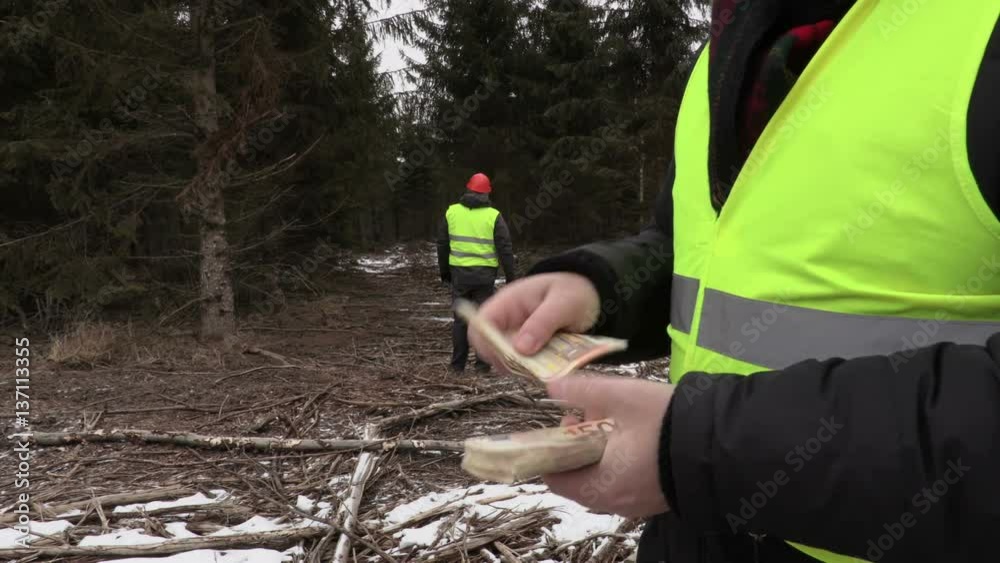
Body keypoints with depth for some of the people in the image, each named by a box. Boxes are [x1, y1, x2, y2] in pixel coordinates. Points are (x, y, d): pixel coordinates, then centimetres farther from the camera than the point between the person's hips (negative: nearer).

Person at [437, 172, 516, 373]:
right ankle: (482, 363, 6)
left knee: (461, 318, 9)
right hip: (484, 274, -2)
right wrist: (510, 277, -2)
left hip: (459, 273, 2)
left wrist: (444, 272, 17)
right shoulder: (493, 216, -6)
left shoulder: (452, 212, 2)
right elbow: (505, 249, -9)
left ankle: (458, 364, 11)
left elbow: (443, 244, 7)